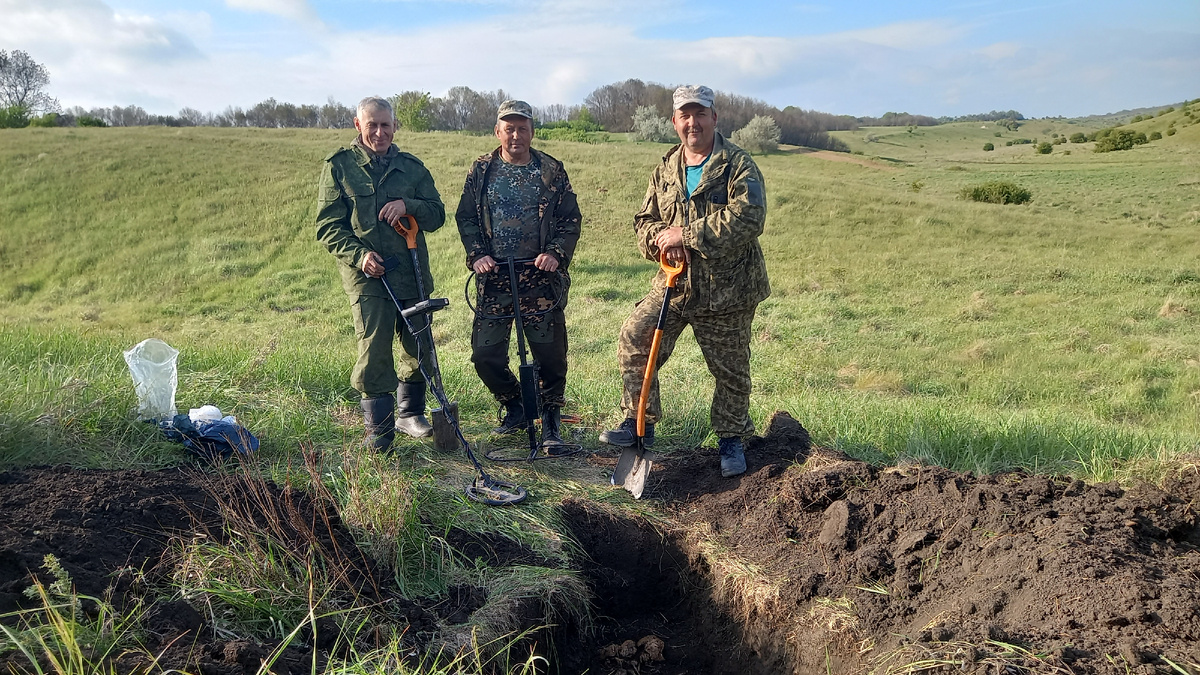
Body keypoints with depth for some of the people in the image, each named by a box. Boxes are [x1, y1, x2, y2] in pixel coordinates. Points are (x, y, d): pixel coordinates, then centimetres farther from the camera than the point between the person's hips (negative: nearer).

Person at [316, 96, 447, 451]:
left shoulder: (412, 167, 12)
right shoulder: (339, 166, 3)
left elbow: (437, 215, 11)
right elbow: (327, 226, 0)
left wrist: (408, 205, -10)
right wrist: (360, 255, -16)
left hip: (413, 274, 4)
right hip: (366, 276, -3)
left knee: (419, 348, 11)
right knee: (374, 353, -8)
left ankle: (409, 413, 32)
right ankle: (379, 431, 4)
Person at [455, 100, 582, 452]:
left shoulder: (551, 171, 5)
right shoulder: (481, 170, 8)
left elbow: (571, 219, 5)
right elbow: (465, 217, 10)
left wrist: (556, 253, -11)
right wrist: (477, 255, -5)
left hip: (541, 277, -1)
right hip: (495, 277, 2)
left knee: (551, 353, -1)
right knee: (485, 355, 0)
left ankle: (551, 422, 18)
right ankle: (514, 407, 26)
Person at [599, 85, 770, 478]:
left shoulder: (738, 165, -7)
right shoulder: (665, 170, 11)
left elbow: (747, 217, -21)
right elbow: (644, 220, 14)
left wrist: (687, 234, -22)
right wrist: (661, 236, -11)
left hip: (726, 288, -4)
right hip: (675, 282, 4)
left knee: (730, 370, 7)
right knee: (635, 338, -9)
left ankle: (731, 438, 29)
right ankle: (639, 422, 7)